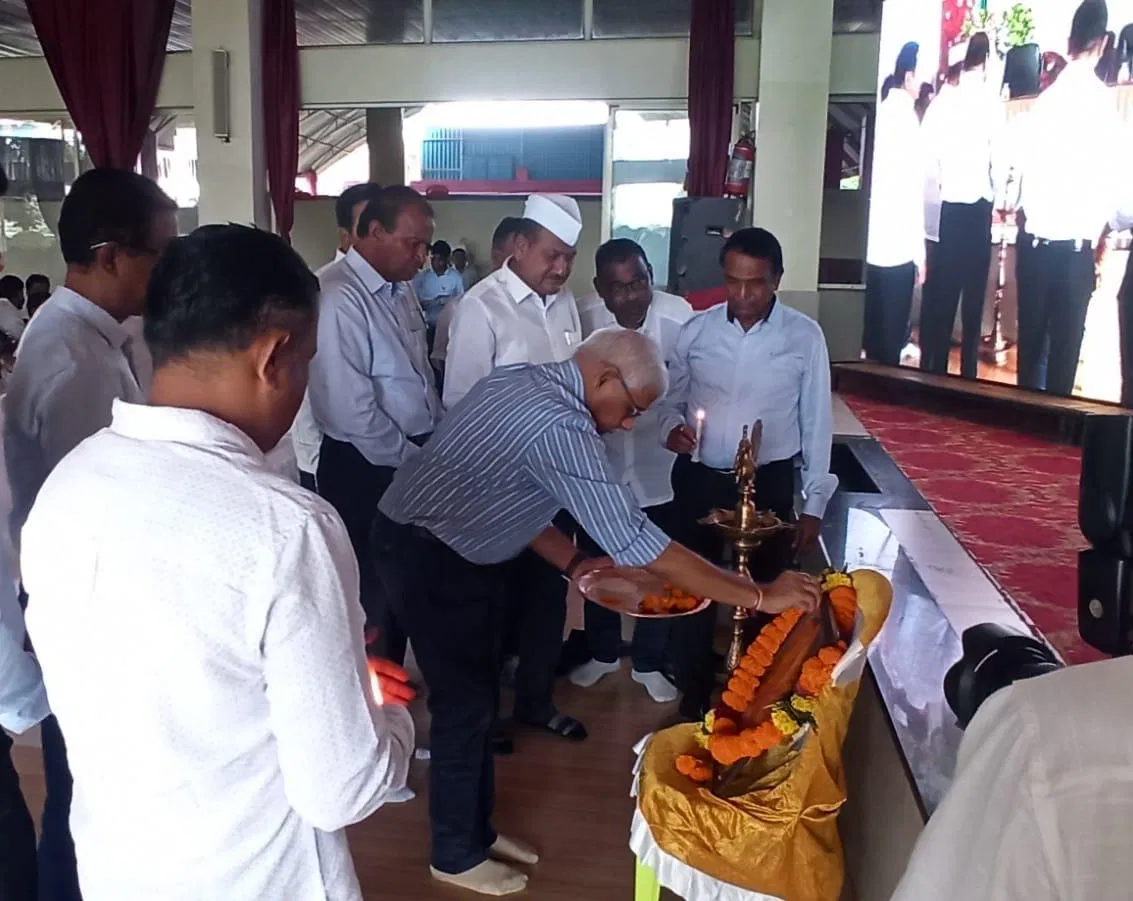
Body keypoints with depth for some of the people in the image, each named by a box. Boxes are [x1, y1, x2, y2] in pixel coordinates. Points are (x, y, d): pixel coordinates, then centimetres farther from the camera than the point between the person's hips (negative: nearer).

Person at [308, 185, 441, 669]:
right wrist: (414, 461, -13)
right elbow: (351, 409, -22)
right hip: (365, 468, -8)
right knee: (370, 591, 5)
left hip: (415, 460, 8)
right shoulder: (339, 298, -18)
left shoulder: (399, 291, 9)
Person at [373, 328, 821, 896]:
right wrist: (760, 597, -24)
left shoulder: (524, 383, 1)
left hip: (451, 546, 10)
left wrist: (574, 564, 4)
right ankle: (456, 855, 24)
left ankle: (477, 830, 35)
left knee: (480, 693, 18)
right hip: (429, 555, -10)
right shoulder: (561, 429, -29)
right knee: (464, 702, 4)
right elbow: (639, 544, -30)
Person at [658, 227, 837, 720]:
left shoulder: (805, 336, -7)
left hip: (769, 483, -2)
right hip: (698, 479, 2)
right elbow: (671, 397, 9)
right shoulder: (696, 330, -2)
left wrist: (814, 504, -2)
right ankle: (693, 698, 32)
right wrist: (671, 426, -15)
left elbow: (816, 422, -2)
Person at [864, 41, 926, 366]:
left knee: (876, 327, 14)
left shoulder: (888, 107, 12)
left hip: (879, 241, 8)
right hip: (899, 244, -8)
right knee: (892, 332, 0)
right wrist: (919, 250, -12)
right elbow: (909, 188, -15)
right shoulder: (905, 114, -13)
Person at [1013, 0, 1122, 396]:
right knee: (1067, 341, 4)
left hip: (1037, 238, 3)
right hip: (1077, 243, -3)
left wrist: (1034, 215, 14)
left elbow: (1026, 169, 2)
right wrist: (1095, 233, 9)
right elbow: (1110, 178, -4)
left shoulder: (1044, 99, 1)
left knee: (1031, 335, 11)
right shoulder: (1106, 103, -7)